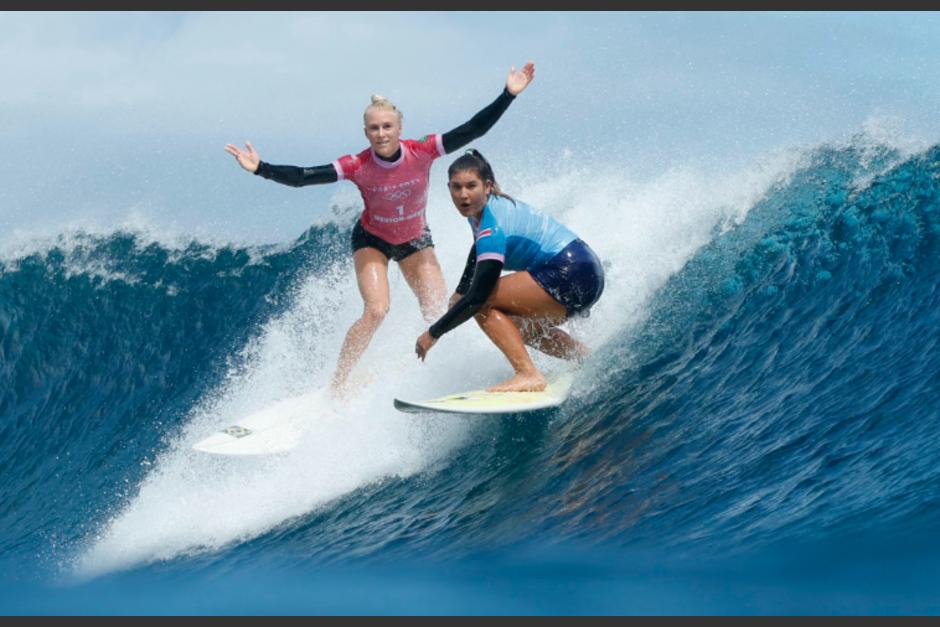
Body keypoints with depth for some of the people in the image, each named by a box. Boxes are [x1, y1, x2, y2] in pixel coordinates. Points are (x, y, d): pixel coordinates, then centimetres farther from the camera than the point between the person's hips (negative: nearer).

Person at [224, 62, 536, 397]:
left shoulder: (422, 151, -26)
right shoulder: (357, 166, -28)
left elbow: (473, 129, -26)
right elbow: (301, 177, -32)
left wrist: (508, 95, -33)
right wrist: (261, 169, -45)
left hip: (416, 240, 3)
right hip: (372, 241, -3)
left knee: (441, 314, -5)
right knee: (376, 311, -21)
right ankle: (337, 384, -9)